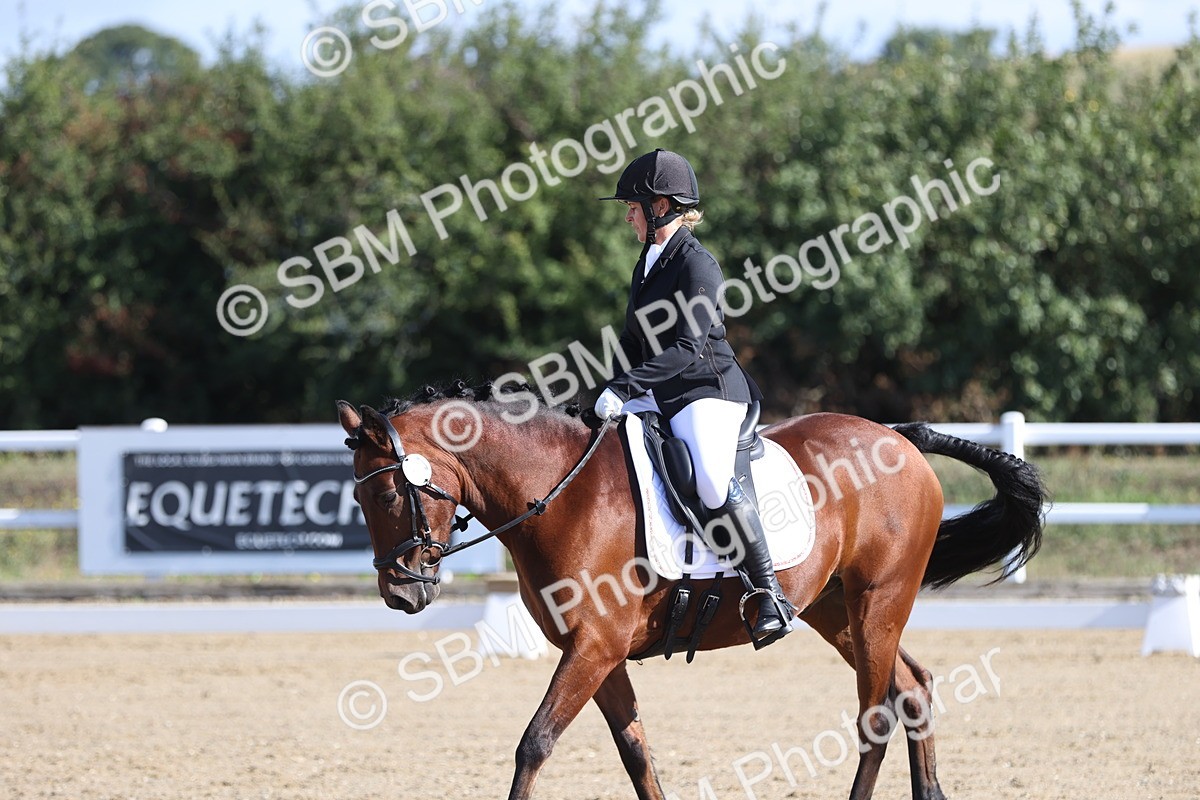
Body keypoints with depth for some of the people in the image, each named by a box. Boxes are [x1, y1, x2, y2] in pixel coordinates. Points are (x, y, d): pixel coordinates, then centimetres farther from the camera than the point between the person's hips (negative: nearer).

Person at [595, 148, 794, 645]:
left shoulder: (696, 264, -14)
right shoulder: (649, 261, 14)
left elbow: (688, 349, -22)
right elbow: (635, 339, 22)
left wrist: (626, 386, -28)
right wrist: (614, 391, 7)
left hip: (707, 389, -10)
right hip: (662, 397, 10)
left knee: (712, 482, -30)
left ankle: (771, 598, -27)